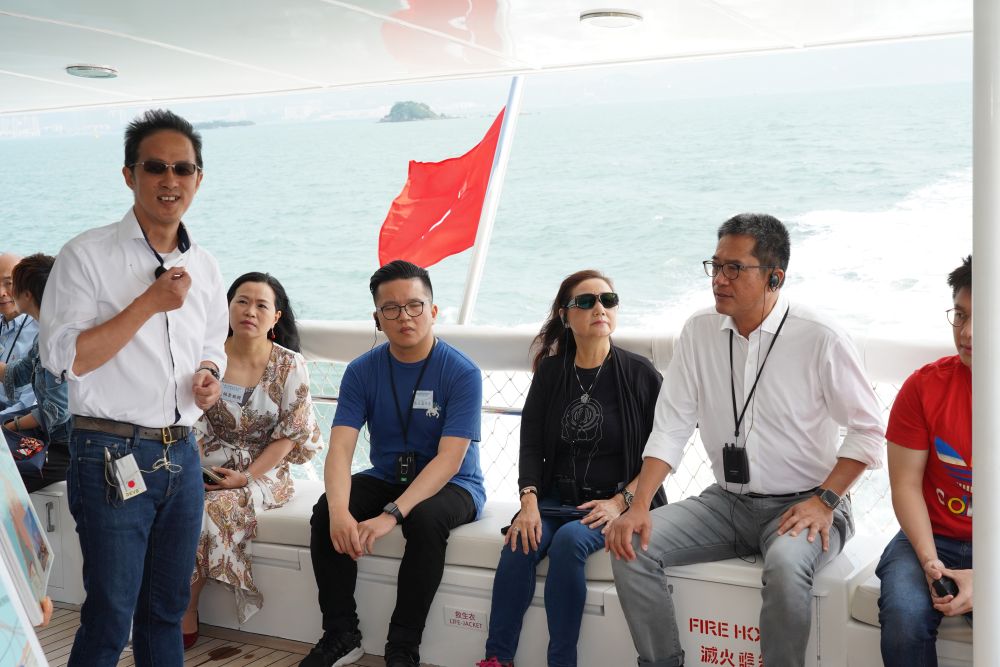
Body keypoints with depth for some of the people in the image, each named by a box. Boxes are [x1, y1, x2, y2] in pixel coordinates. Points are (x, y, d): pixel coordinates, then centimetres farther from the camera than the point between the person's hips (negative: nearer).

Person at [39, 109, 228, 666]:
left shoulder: (204, 267, 11)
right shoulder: (88, 255, -7)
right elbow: (63, 357, -14)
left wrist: (208, 375, 0)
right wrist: (150, 302, -18)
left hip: (182, 454, 6)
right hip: (113, 458, -5)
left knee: (167, 608, 15)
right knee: (110, 618, 1)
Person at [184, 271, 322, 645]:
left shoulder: (290, 366, -3)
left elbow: (290, 435, -4)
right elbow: (191, 422, 2)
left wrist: (247, 477, -13)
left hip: (264, 472, -2)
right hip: (208, 470, 2)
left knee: (214, 509, -30)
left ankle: (185, 615, -11)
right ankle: (183, 615, -12)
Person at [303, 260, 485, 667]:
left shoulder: (462, 373, -16)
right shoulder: (362, 371, -4)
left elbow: (450, 459, -24)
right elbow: (340, 447, -15)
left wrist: (392, 514, -35)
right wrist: (339, 510, -35)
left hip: (451, 485, -4)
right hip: (385, 477, 4)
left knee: (425, 519, -36)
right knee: (325, 512, -22)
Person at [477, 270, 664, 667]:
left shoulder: (640, 374, -2)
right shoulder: (550, 372, 8)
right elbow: (531, 443, 4)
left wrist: (621, 502, -13)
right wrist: (529, 501, -12)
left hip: (617, 503, -3)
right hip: (557, 498, 3)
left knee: (569, 540, -31)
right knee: (520, 545, -25)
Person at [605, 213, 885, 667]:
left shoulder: (820, 339, -11)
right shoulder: (699, 331, 2)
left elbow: (867, 429, -4)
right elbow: (670, 428, 1)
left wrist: (825, 501, -14)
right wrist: (639, 506, -9)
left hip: (801, 505, -4)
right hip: (727, 502, 5)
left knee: (786, 564, -36)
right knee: (632, 546, -15)